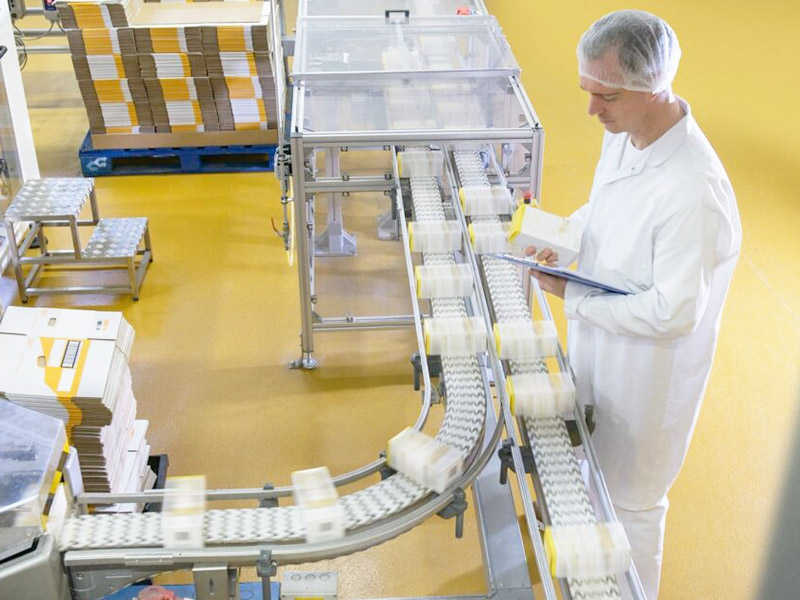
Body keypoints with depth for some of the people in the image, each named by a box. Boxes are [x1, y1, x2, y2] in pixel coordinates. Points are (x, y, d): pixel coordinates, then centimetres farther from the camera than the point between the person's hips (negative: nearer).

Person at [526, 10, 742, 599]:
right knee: (592, 462, 31)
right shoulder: (625, 133, -9)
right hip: (598, 341, 8)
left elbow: (672, 313, -30)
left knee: (631, 499, 16)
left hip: (648, 368, -8)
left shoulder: (693, 192, -36)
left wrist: (572, 296, -21)